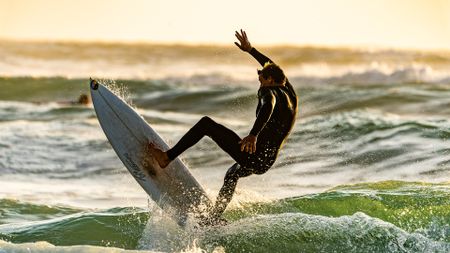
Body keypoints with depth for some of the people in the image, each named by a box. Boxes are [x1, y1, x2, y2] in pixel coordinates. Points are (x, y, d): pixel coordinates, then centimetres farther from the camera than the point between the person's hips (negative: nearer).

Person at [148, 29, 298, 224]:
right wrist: (250, 50, 39)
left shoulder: (270, 92, -10)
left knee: (206, 123, -7)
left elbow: (268, 107, -36)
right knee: (232, 175, 40)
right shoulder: (288, 92, 15)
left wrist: (253, 135, -52)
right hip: (266, 162, 9)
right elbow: (271, 66, 34)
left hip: (253, 155, -9)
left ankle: (167, 157, -12)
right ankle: (213, 220, 46)